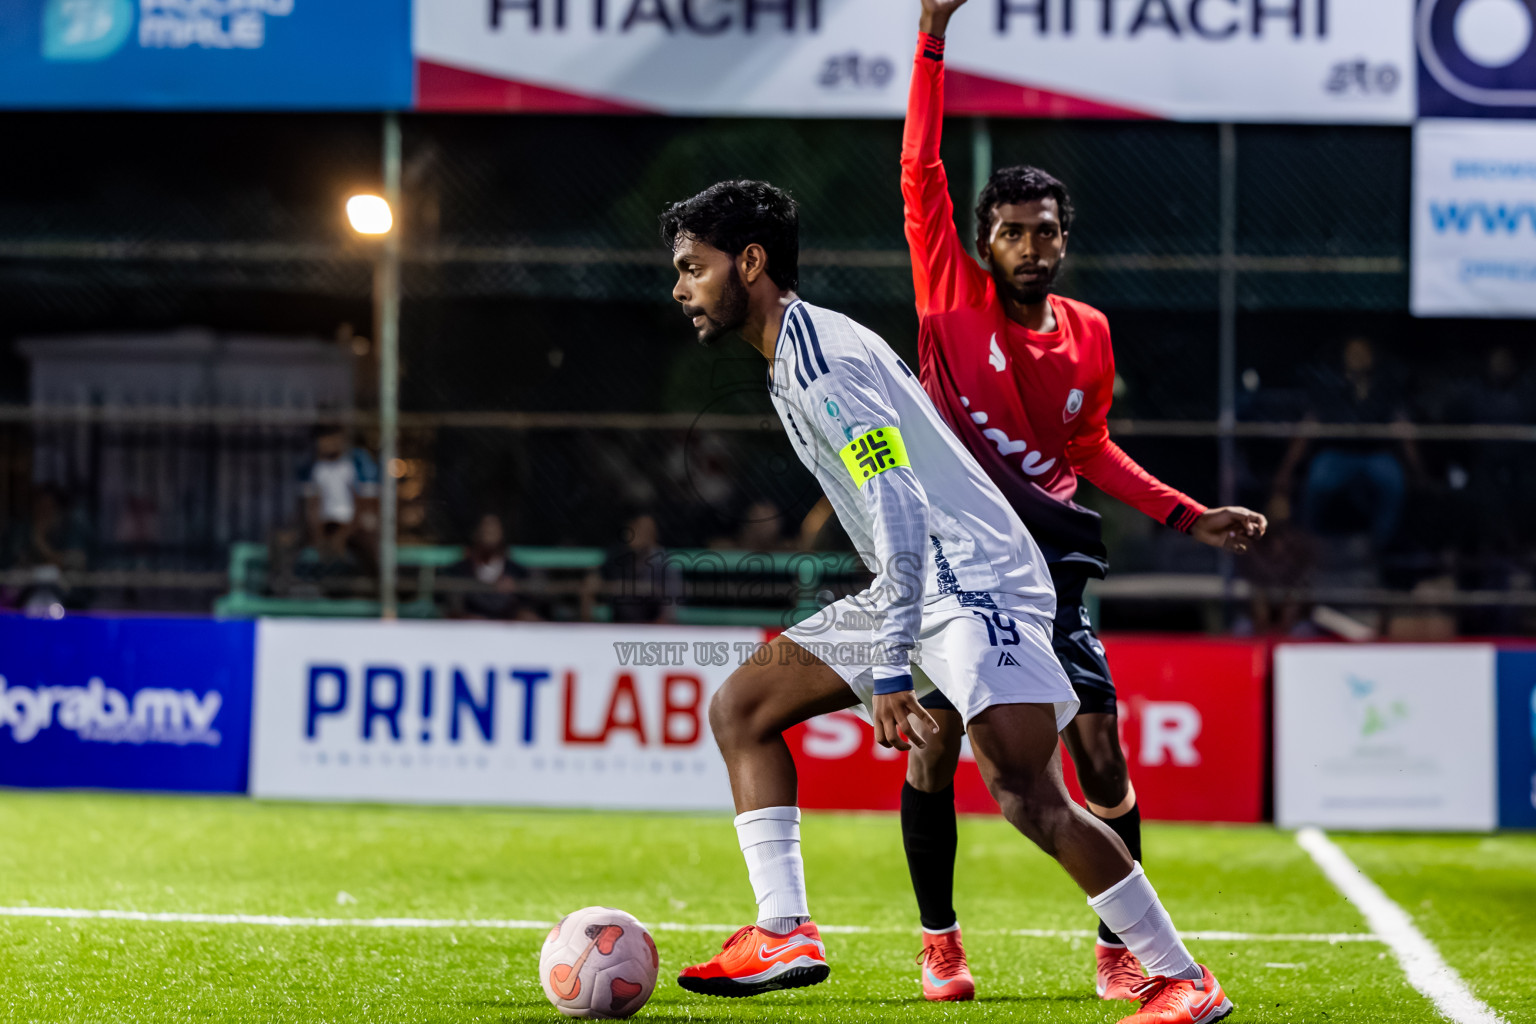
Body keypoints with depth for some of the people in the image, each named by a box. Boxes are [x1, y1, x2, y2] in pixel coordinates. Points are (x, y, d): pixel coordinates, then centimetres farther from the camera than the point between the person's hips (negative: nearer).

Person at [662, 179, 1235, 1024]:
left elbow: (899, 510, -24)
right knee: (740, 708, 7)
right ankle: (785, 935, 1)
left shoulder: (821, 357, -16)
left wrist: (890, 668, -27)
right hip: (912, 590, 11)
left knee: (1027, 796, -20)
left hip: (975, 581, -11)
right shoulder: (791, 359, 16)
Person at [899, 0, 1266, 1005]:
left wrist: (1190, 515, 13)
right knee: (935, 748, -4)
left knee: (1102, 759, -5)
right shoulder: (953, 299, -2)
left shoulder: (1088, 335, 6)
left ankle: (1120, 949, 7)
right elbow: (921, 173, -9)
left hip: (1048, 564, 2)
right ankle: (940, 940, 11)